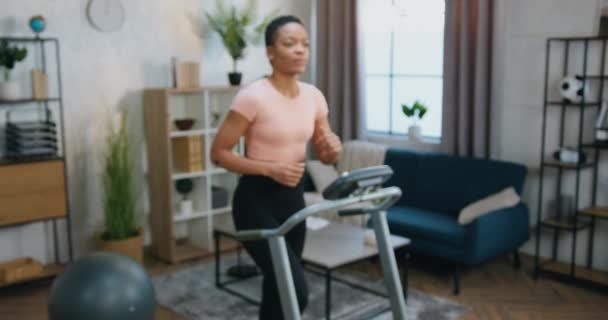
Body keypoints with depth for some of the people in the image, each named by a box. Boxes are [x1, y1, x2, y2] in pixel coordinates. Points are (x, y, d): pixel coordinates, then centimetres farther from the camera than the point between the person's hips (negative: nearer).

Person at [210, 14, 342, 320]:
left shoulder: (313, 96, 2)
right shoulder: (253, 97, -18)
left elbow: (324, 154, 12)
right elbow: (219, 152, -13)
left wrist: (333, 149, -13)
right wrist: (270, 168, -23)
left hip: (293, 196, 7)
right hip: (257, 199, -7)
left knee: (279, 288, 16)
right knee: (295, 290, -15)